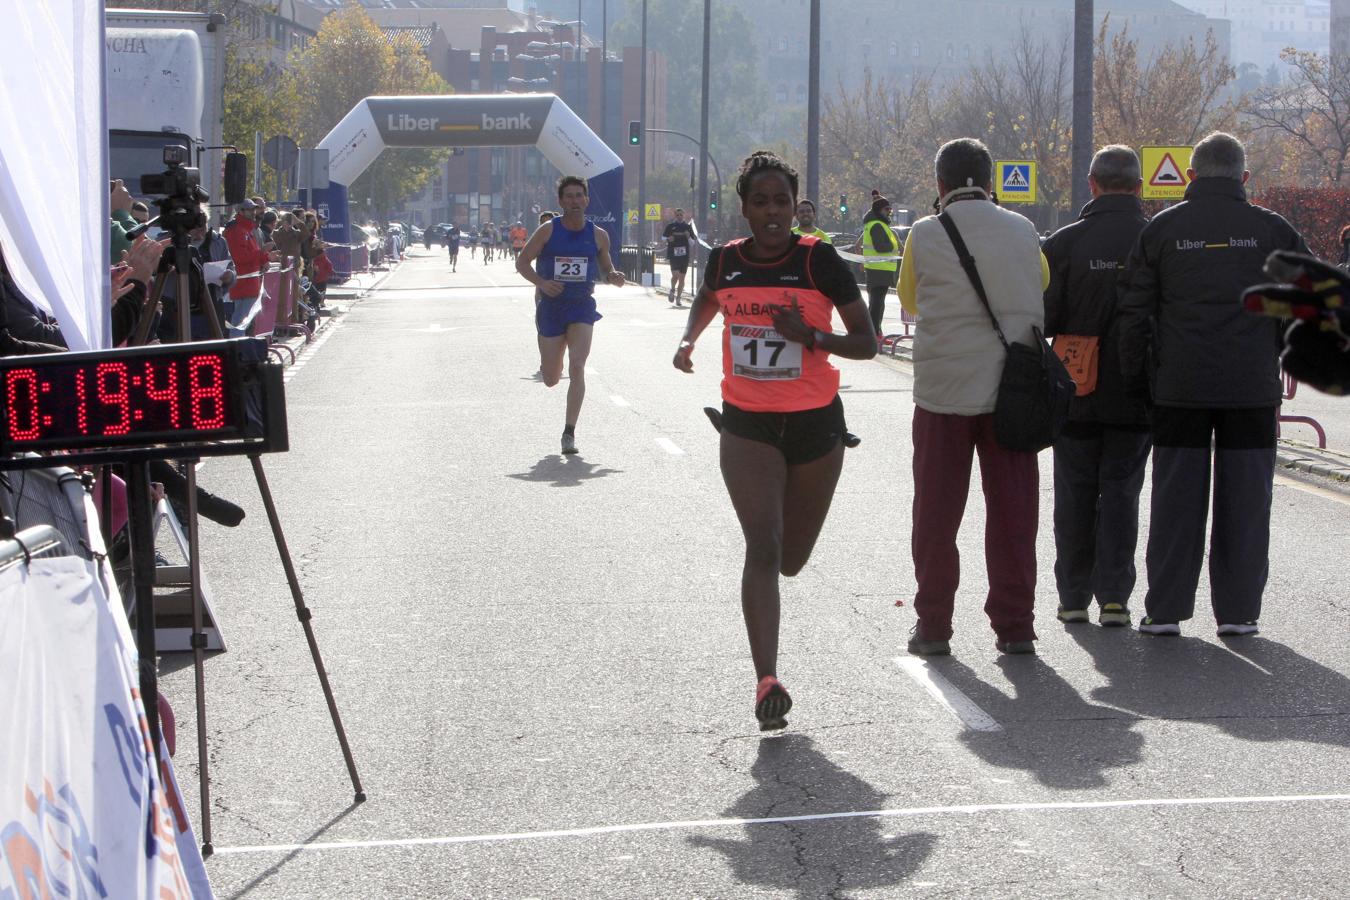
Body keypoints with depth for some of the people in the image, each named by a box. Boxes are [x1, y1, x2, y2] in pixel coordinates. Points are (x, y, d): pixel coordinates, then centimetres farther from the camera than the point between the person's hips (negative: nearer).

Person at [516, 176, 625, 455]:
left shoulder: (598, 235, 2)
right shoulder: (548, 231, -4)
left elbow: (606, 269, 16)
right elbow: (522, 262, 0)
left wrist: (613, 278, -8)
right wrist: (541, 283, -18)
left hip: (582, 307, 0)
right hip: (551, 306, 0)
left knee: (577, 367, -17)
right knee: (551, 379, 7)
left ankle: (569, 432, -12)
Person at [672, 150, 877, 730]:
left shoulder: (819, 260, -9)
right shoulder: (724, 261, 0)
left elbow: (866, 344, -6)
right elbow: (706, 301, 25)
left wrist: (810, 335, -22)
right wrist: (688, 341, 5)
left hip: (815, 422, 0)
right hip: (747, 426, 0)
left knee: (790, 559, 10)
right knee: (763, 546, -18)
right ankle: (766, 681, -22)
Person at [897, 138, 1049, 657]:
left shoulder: (924, 236, -6)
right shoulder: (1023, 232, 1)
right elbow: (1043, 289, 17)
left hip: (943, 388, -1)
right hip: (1012, 389, 1)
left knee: (936, 511, 9)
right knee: (1012, 510, 7)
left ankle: (934, 627, 12)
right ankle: (1014, 625, 8)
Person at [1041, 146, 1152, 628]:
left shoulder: (1065, 243, -9)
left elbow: (1044, 317, -8)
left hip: (1077, 390, 0)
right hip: (1136, 391, 0)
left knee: (1075, 493, 10)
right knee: (1121, 490, 9)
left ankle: (1073, 597, 12)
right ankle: (1114, 596, 4)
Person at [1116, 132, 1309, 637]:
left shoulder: (1162, 229, 2)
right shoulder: (1272, 230, 2)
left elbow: (1134, 312, 2)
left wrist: (1138, 381, 8)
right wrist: (1281, 350, 18)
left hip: (1180, 388, 0)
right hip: (1253, 389, 0)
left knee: (1176, 499, 5)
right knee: (1244, 501, 6)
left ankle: (1165, 610, 5)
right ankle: (1238, 610, 7)